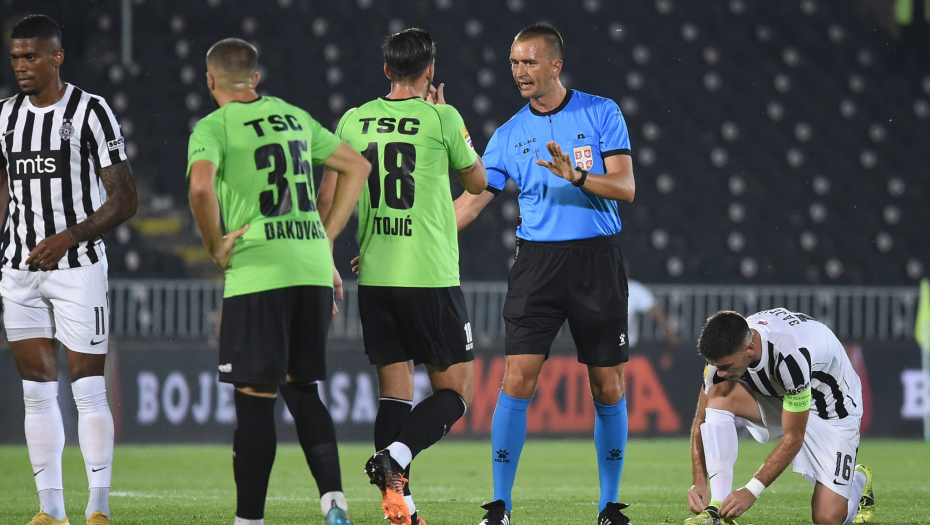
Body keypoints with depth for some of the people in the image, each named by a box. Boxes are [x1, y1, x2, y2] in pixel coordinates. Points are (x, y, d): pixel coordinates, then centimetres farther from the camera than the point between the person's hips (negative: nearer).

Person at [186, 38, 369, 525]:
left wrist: (215, 246, -6)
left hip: (257, 274, -5)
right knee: (301, 388, 14)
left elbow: (202, 184, -22)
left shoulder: (214, 126, -2)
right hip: (313, 268, 5)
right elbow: (357, 166, 22)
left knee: (255, 395, 0)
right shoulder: (295, 116, 16)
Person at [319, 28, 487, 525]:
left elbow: (329, 195, 10)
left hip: (374, 278, 4)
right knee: (453, 392, 3)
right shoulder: (441, 119, -5)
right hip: (432, 278, -4)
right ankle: (395, 456, -21)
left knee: (394, 392, 8)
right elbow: (477, 182, 10)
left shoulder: (354, 121, 6)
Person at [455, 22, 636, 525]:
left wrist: (575, 175, -21)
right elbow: (471, 201, 8)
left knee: (608, 386, 2)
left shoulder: (601, 113, 2)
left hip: (597, 258, -1)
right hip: (538, 259, 1)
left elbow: (625, 186, -4)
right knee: (518, 379, -10)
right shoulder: (509, 135, 8)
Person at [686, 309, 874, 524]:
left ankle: (859, 480, 23)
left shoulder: (792, 355, -42)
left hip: (832, 413, -5)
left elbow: (793, 437, -33)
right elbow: (702, 420, -12)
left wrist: (751, 491, -33)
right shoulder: (725, 352, -23)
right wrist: (699, 482, -24)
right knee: (717, 395, -25)